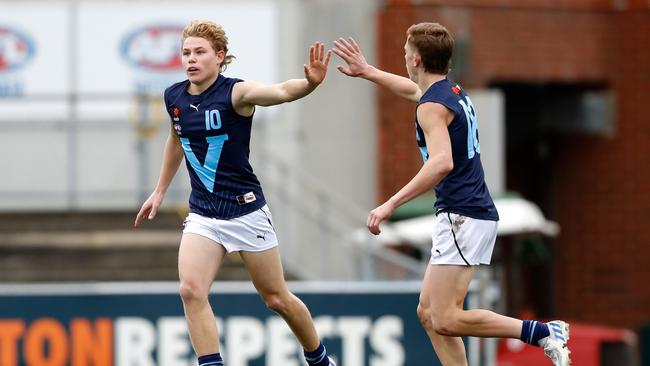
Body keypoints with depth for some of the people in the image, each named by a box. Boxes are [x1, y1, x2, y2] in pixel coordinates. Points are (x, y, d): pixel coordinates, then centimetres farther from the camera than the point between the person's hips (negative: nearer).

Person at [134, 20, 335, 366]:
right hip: (202, 214, 4)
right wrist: (160, 190, 28)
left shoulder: (236, 92, -16)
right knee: (190, 290, -18)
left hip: (245, 209, -4)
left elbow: (281, 91, -37)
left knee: (277, 298, 8)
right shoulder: (174, 97, 1)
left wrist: (310, 83, -58)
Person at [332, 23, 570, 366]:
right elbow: (413, 89, 40)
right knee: (428, 313, 10)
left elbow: (442, 163, -29)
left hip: (462, 217, -10)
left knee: (445, 320, -14)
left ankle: (543, 332, -16)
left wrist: (391, 204, -31)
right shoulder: (452, 92, 16)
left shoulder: (432, 106, -13)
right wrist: (366, 71, 45)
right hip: (475, 213, 10)